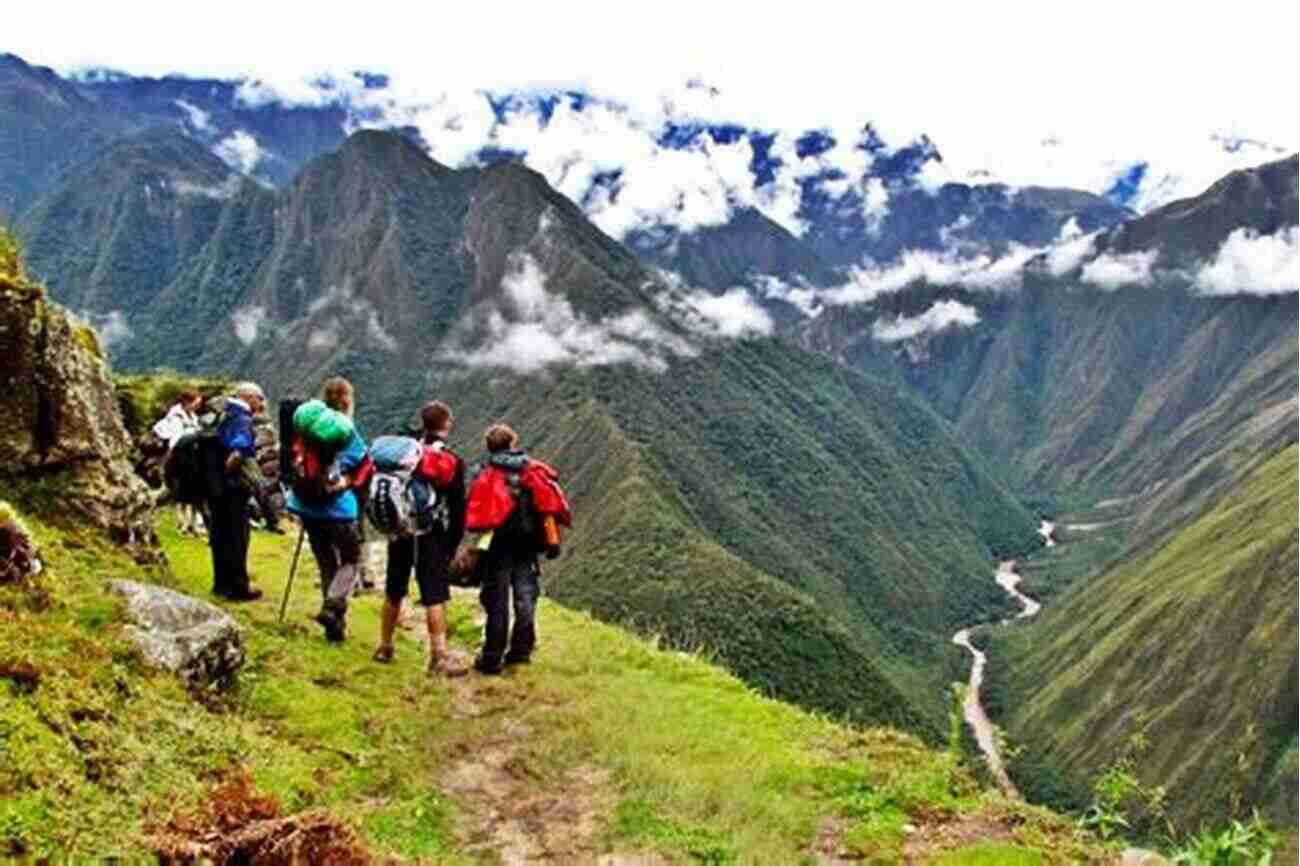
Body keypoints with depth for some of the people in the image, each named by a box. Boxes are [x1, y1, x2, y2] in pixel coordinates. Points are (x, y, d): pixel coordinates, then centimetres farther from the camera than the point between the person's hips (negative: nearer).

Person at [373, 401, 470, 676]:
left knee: (393, 593, 17)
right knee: (435, 597, -1)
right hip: (431, 535, -4)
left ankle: (384, 647, 29)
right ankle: (440, 656, -1)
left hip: (400, 532, 4)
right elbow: (457, 509, -7)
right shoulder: (452, 462, -8)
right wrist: (452, 545, 1)